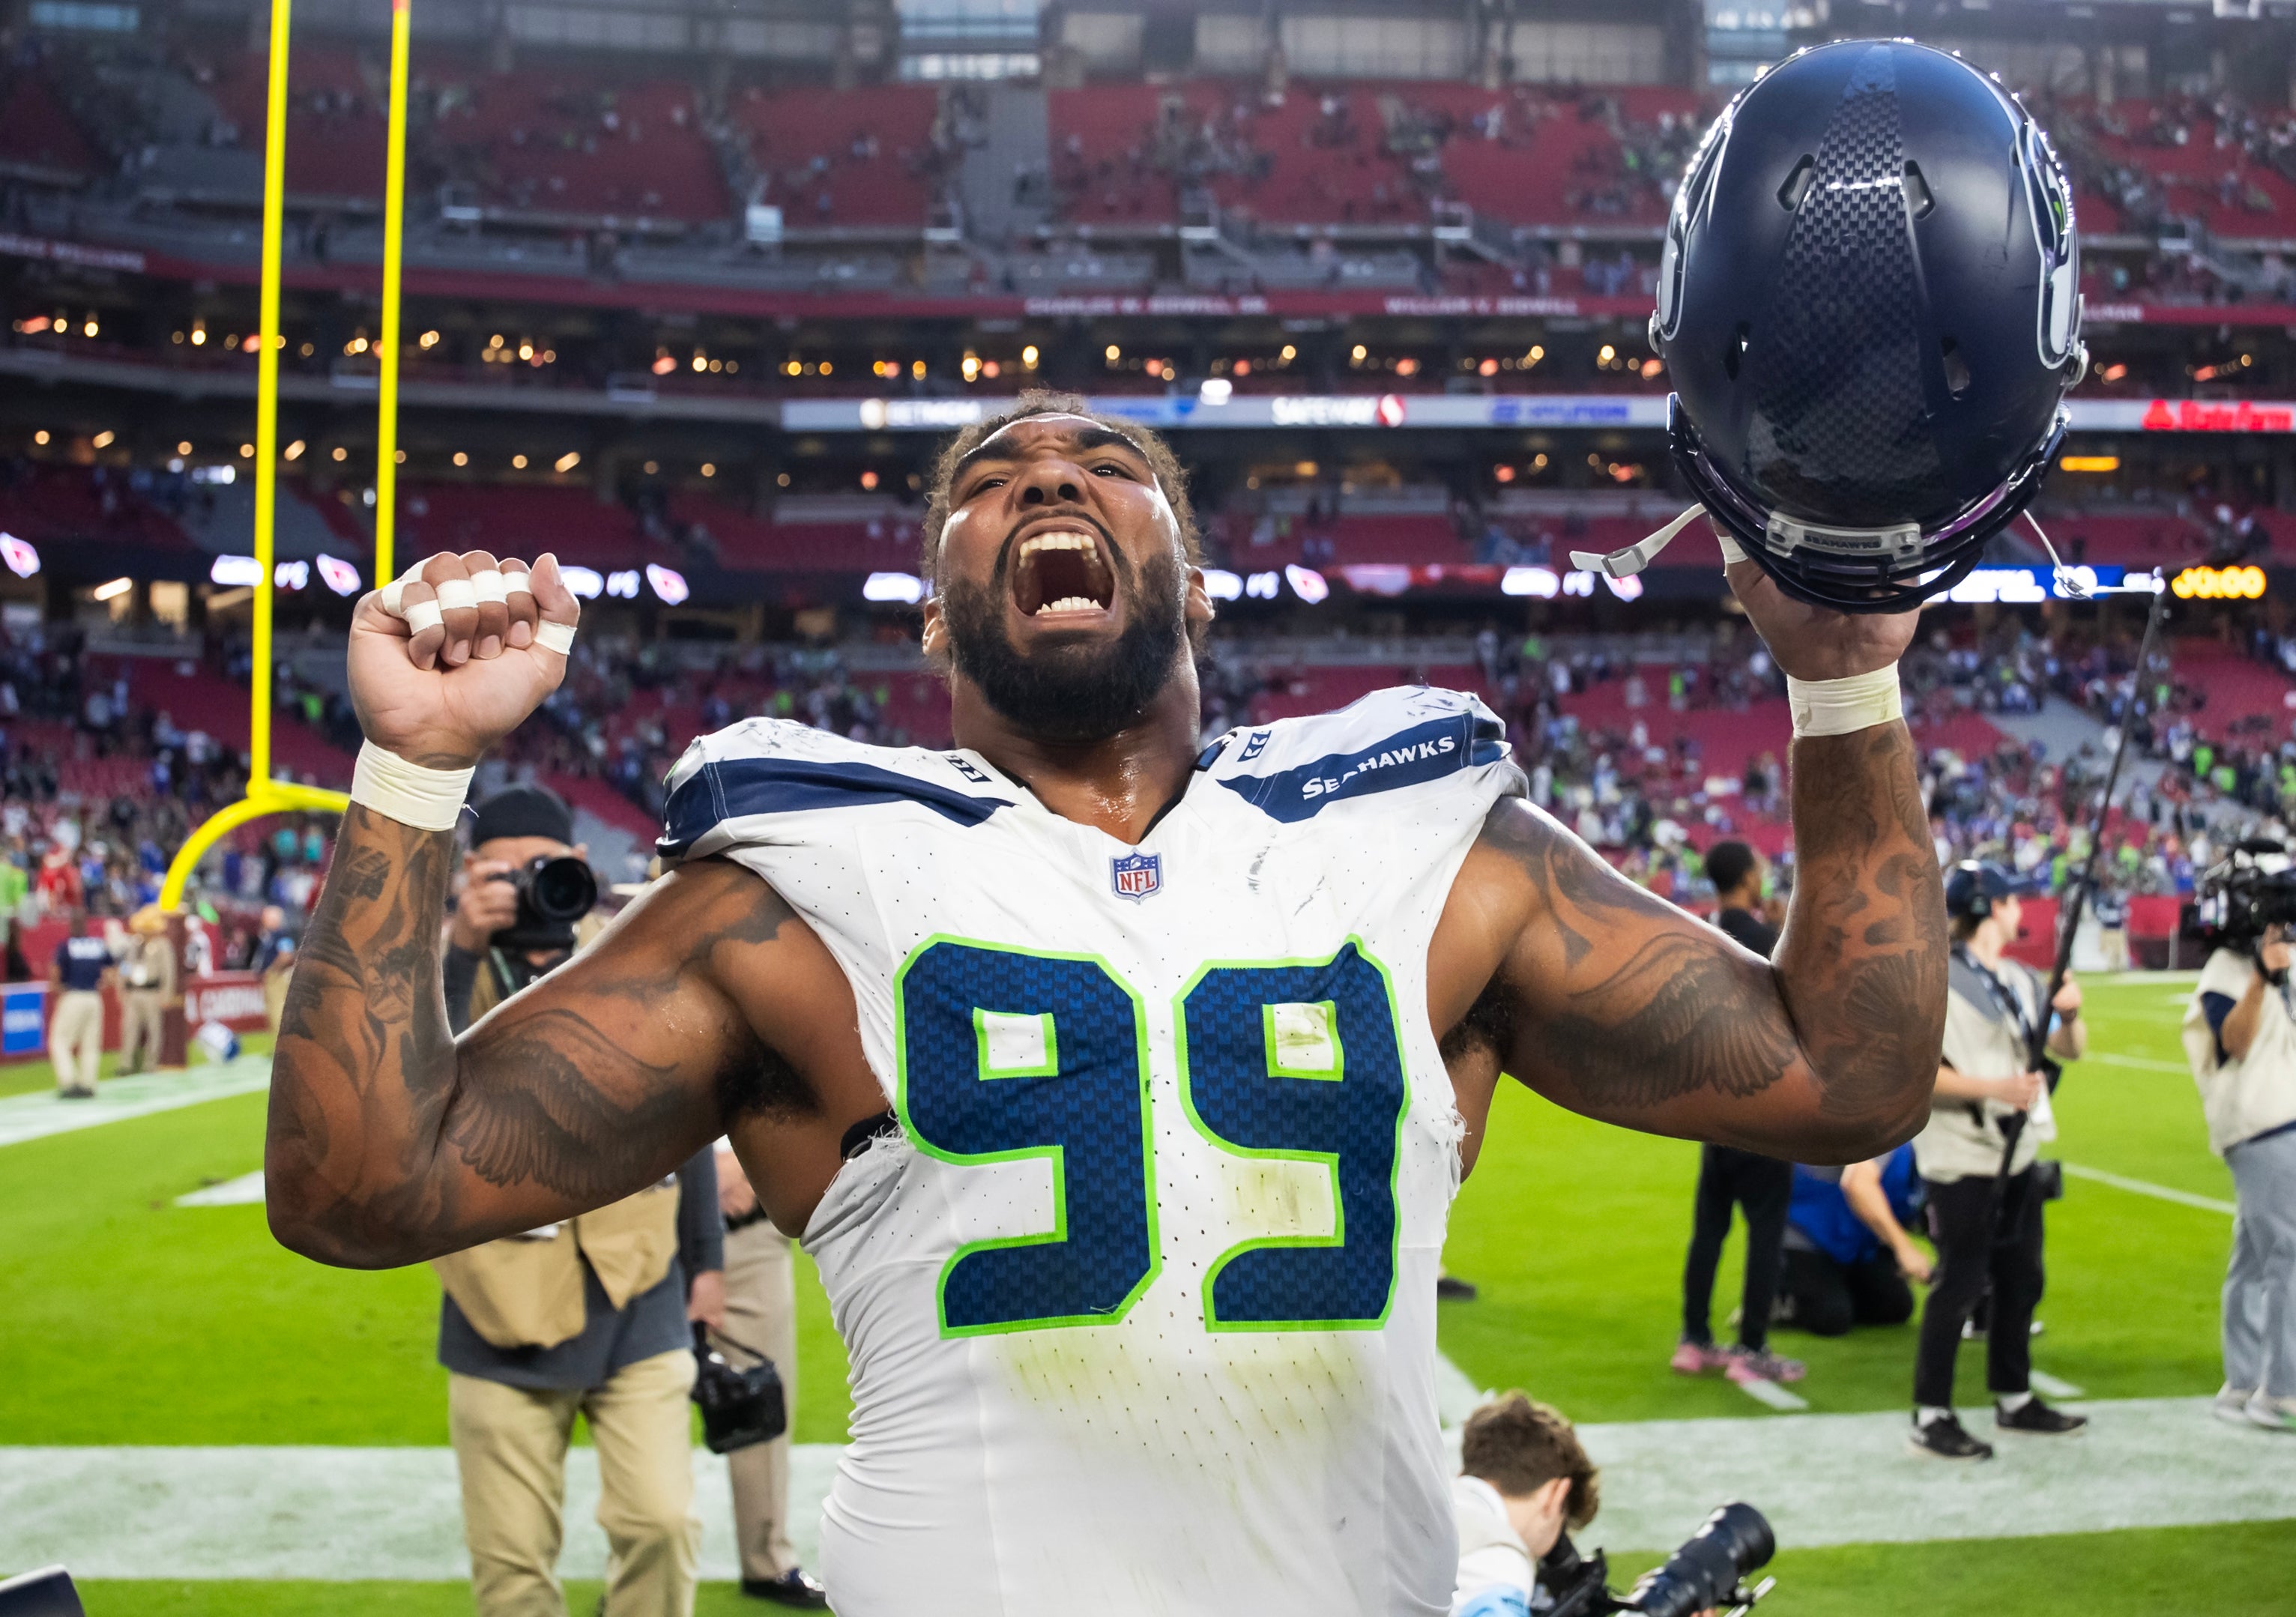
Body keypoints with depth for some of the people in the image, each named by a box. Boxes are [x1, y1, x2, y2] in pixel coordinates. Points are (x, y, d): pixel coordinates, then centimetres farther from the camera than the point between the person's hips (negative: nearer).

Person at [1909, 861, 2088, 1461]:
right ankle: (1931, 1417, 2)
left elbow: (2069, 1048, 12)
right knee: (1960, 1285, -6)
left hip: (2018, 1154, 8)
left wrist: (2071, 1014, -10)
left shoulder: (2023, 980, 11)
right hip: (1961, 1160, -8)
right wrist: (1995, 1088, -27)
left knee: (2022, 1280, 16)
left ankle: (2015, 1401, 30)